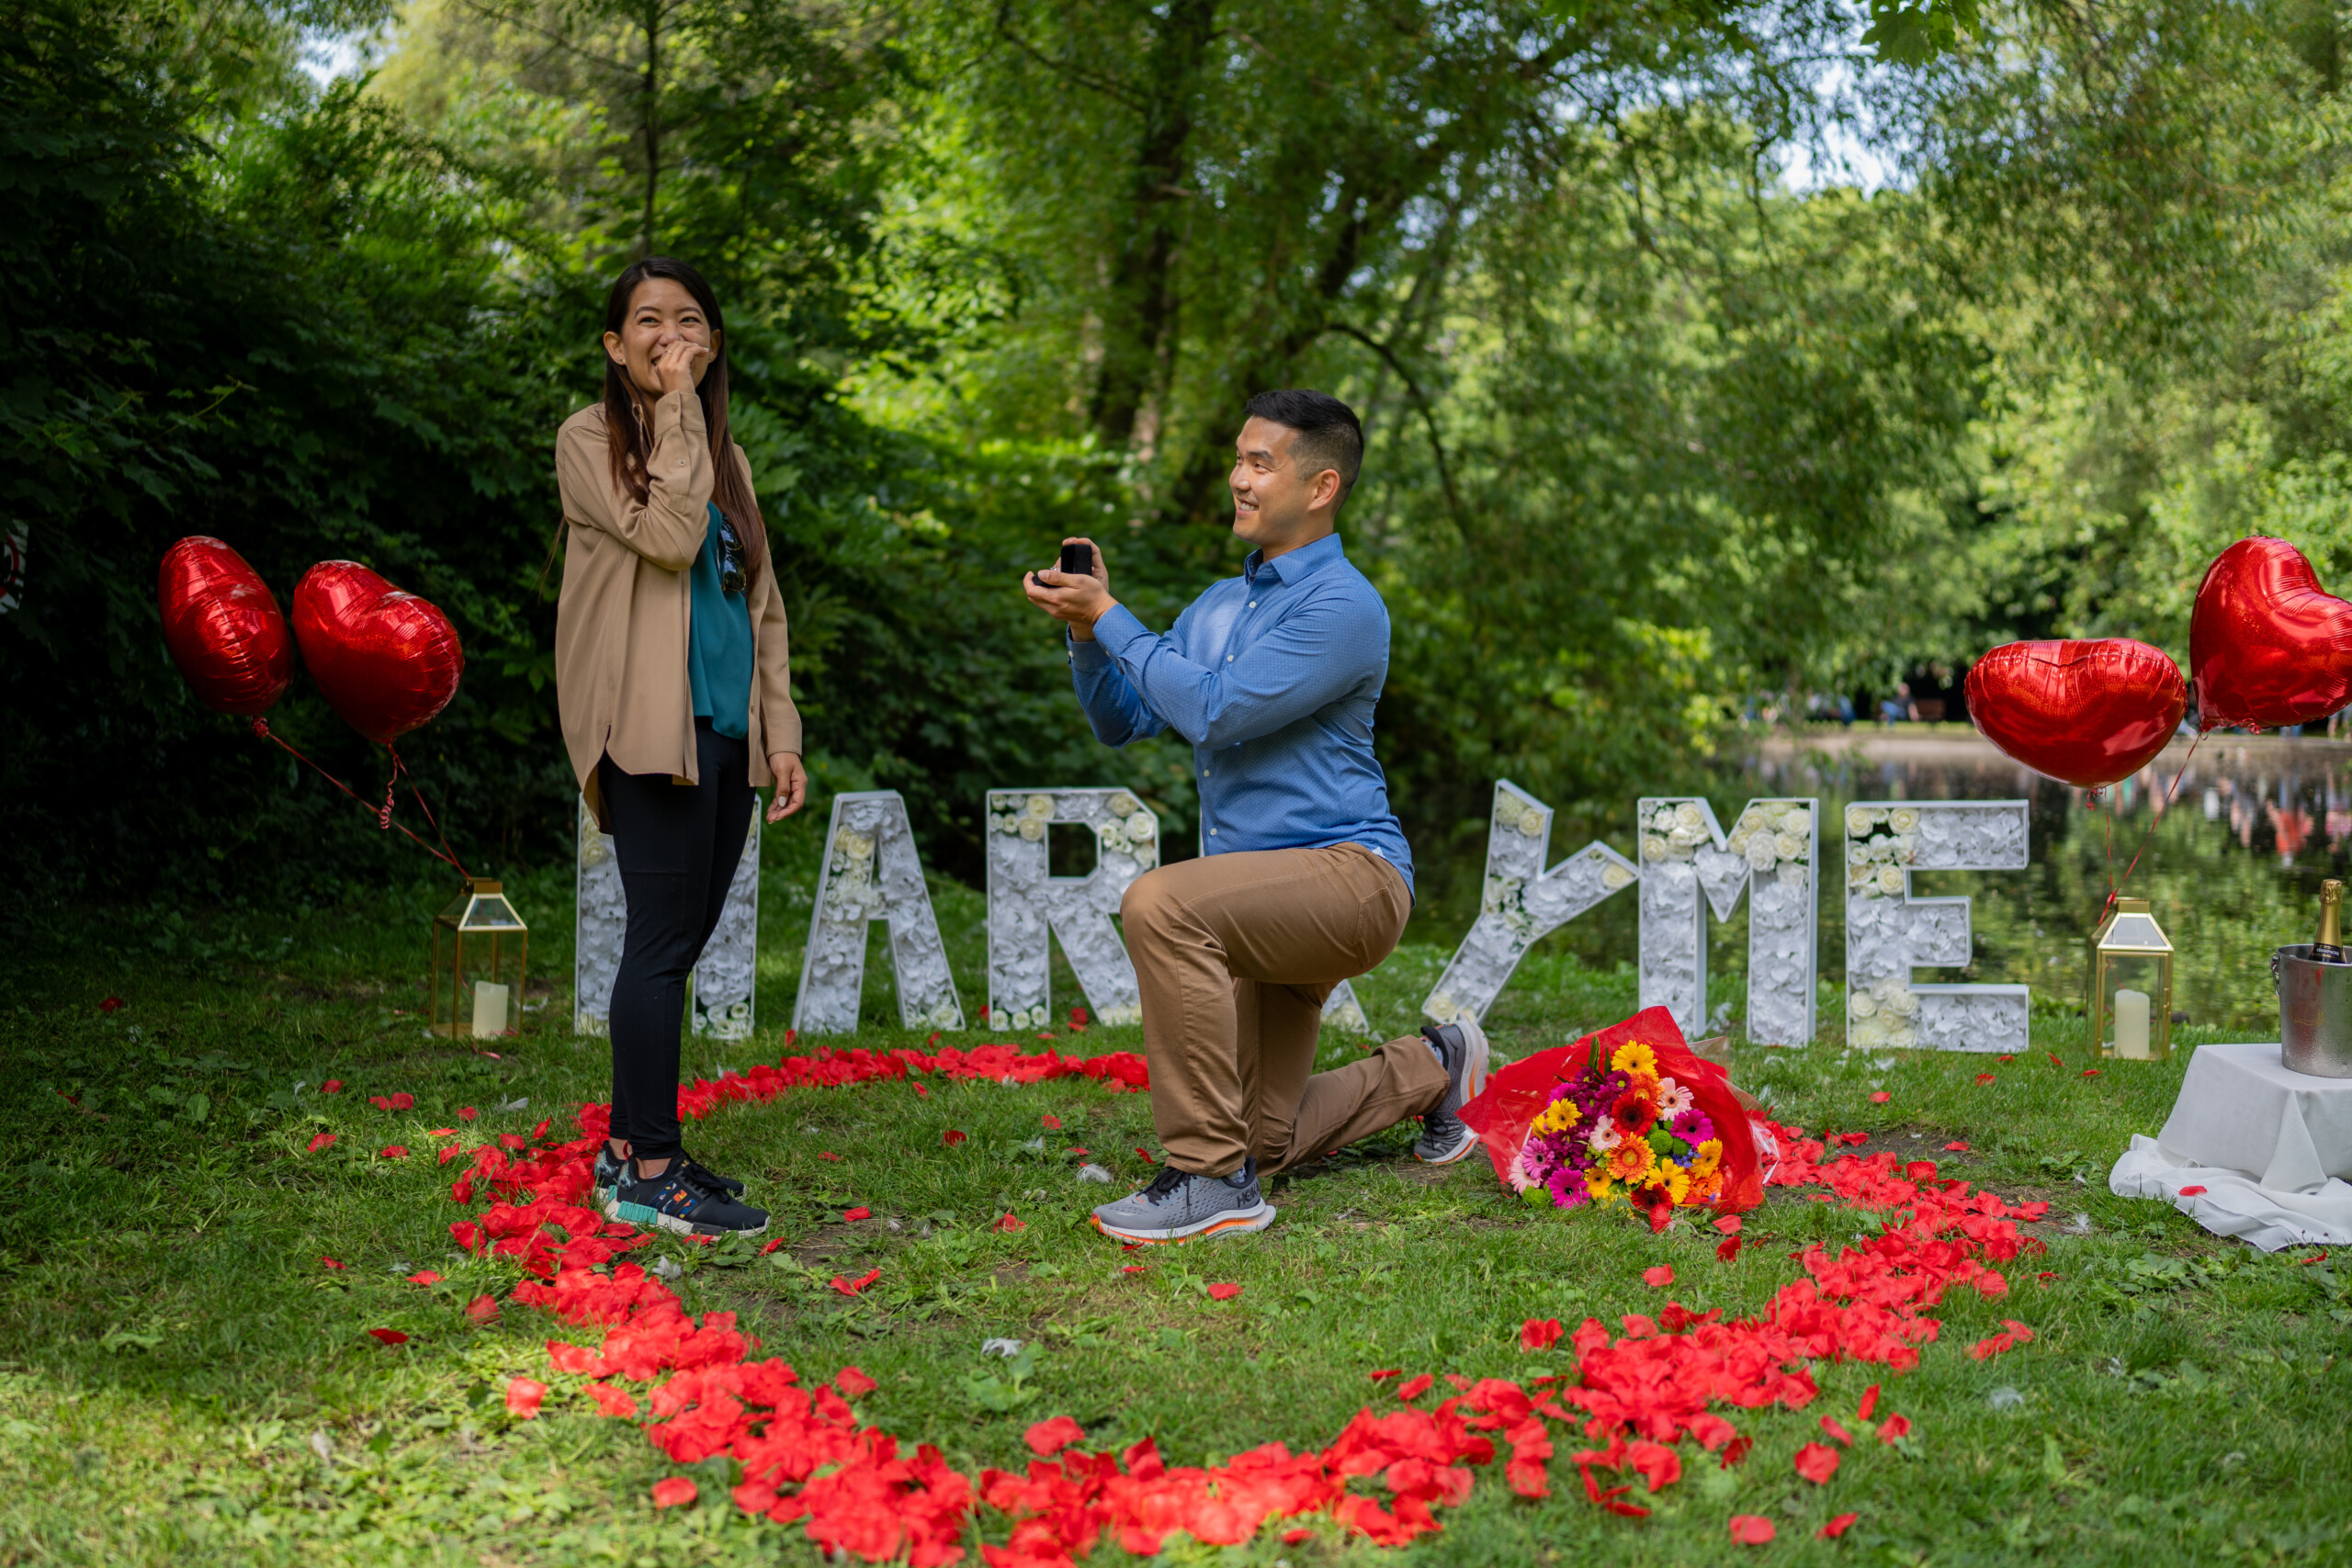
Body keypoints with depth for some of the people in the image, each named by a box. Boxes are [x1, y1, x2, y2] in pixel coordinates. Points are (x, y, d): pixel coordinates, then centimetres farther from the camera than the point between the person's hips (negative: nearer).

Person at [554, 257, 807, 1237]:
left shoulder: (723, 457, 19)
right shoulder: (590, 441, -1)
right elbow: (666, 538, -19)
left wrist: (780, 735, 12)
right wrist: (677, 409, -11)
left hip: (725, 734, 7)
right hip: (653, 725, -7)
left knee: (679, 940, 8)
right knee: (663, 941, -9)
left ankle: (629, 1147, 16)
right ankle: (649, 1176, -4)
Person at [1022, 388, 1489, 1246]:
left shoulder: (1343, 606, -14)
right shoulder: (1218, 605, 14)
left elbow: (1213, 712, -23)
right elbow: (1121, 718, 12)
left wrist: (1109, 617, -16)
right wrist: (1083, 628, -4)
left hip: (1349, 875, -9)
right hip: (1271, 900, 9)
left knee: (1160, 904, -35)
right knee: (1266, 1140, 11)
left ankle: (1214, 1179, -27)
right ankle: (1431, 1069, 37)